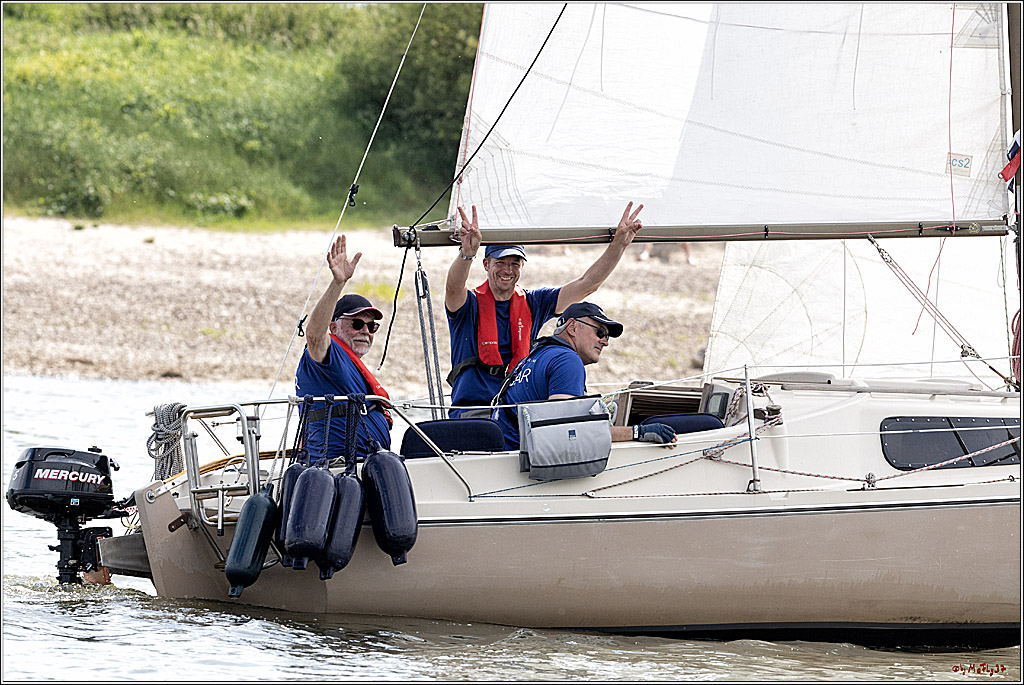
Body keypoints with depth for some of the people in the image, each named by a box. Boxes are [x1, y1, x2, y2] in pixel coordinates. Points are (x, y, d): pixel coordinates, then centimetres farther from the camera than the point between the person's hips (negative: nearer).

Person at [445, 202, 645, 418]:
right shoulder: (470, 304, -2)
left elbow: (586, 285, 8)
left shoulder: (533, 304, 12)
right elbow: (454, 288, -26)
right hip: (471, 410, -4)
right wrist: (467, 253, -48)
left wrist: (619, 244, -3)